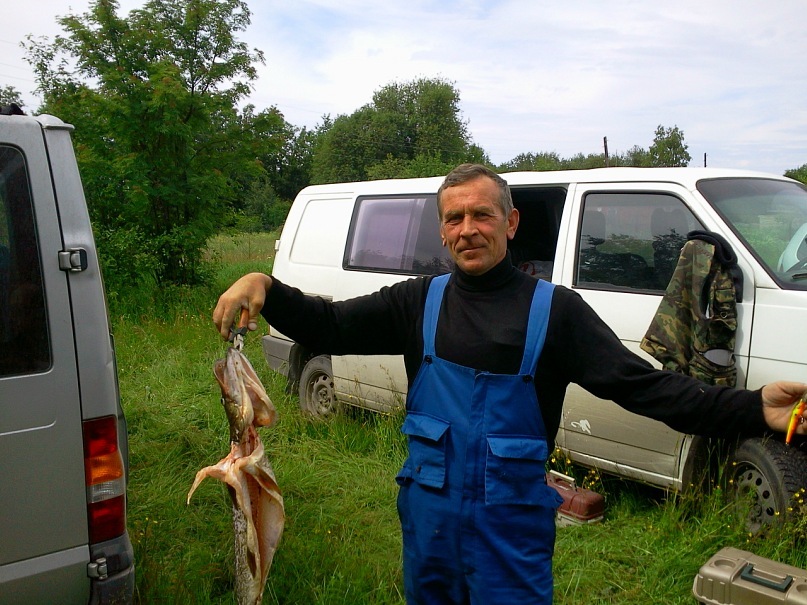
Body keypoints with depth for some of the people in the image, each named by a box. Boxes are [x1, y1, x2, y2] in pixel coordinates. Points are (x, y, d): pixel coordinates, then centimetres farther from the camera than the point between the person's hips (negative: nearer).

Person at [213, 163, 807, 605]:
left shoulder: (554, 309, -6)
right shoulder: (420, 300, 1)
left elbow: (644, 384, -13)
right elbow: (328, 325, -3)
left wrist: (754, 408, -25)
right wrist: (264, 287, -20)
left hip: (512, 521, -2)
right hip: (428, 512, 3)